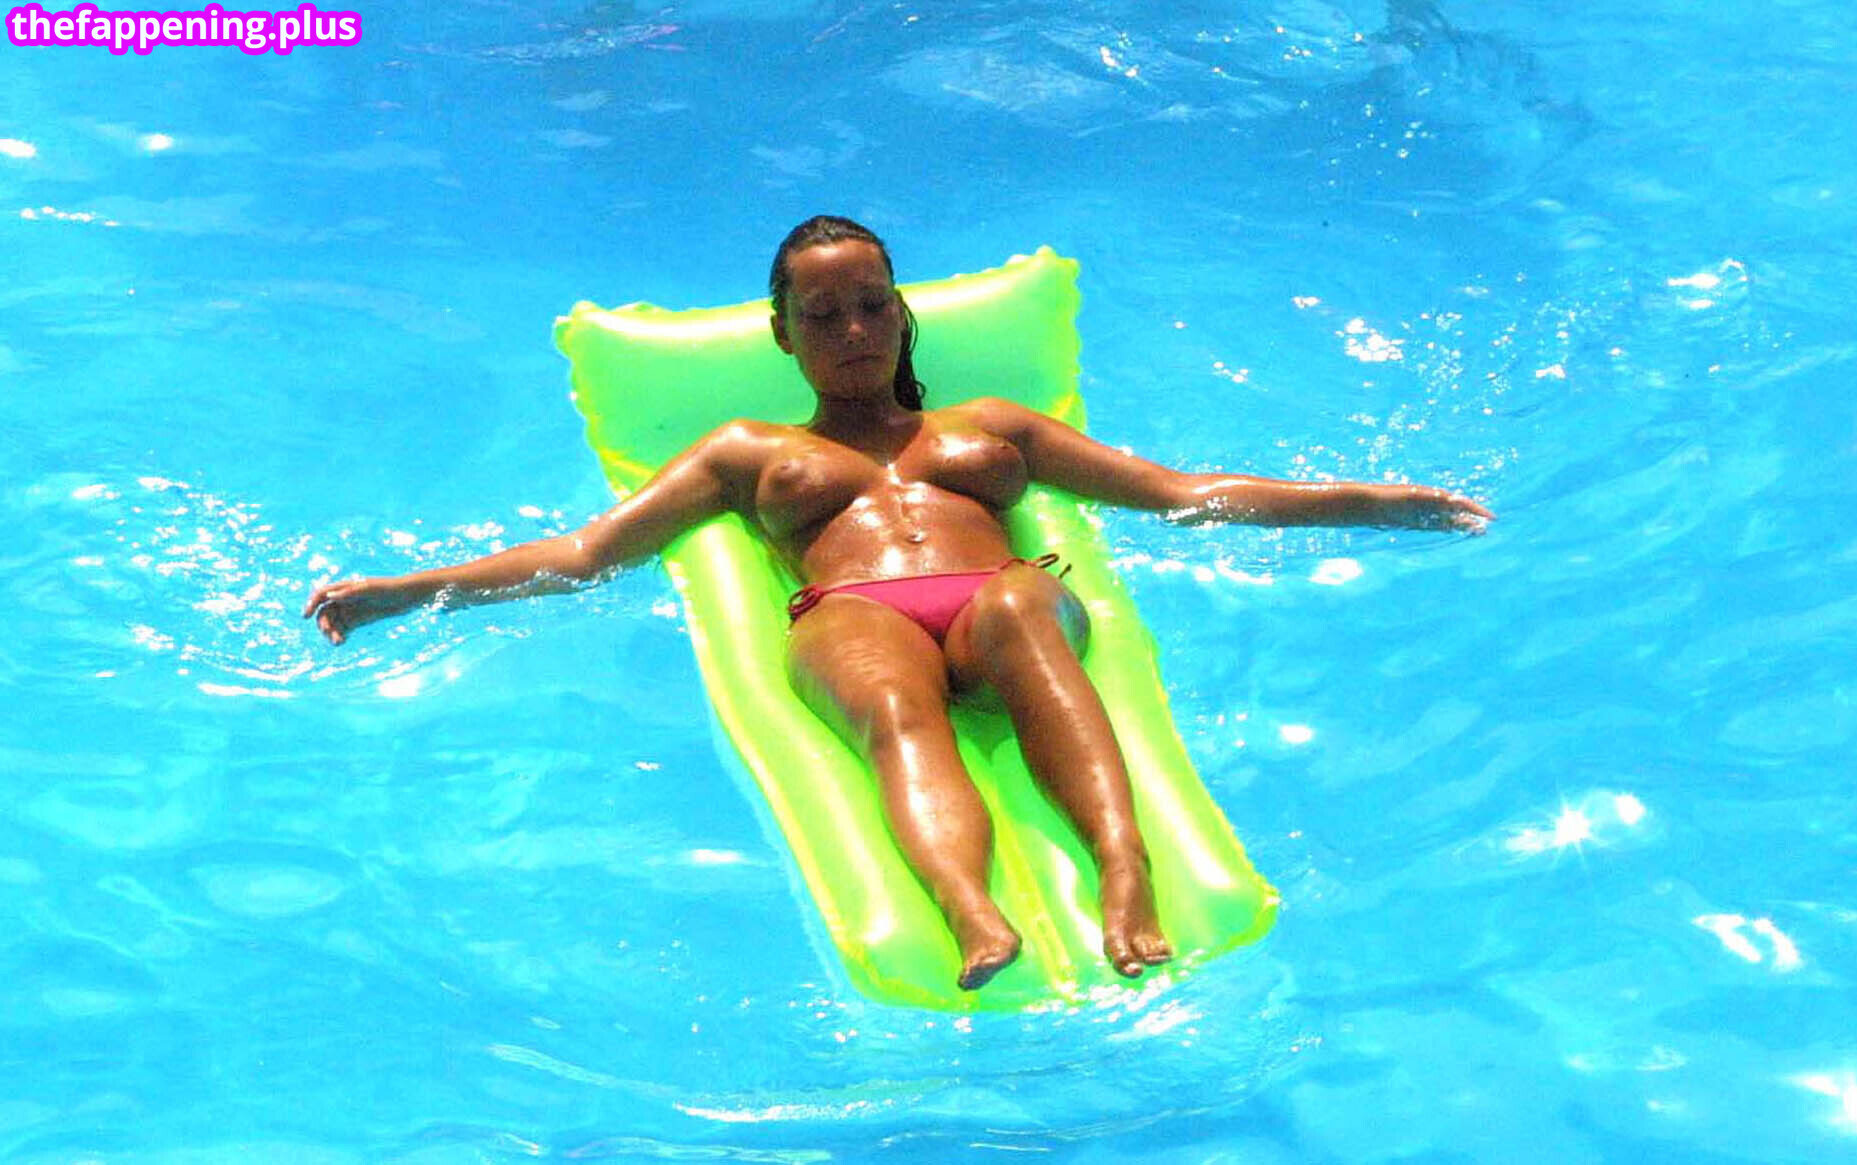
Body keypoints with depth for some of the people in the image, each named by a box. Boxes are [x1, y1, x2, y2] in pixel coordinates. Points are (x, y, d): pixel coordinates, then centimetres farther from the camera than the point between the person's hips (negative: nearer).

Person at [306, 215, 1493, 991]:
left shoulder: (993, 424, 34)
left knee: (1019, 603, -36)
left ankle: (1128, 869, -56)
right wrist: (400, 592, 13)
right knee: (899, 706, -37)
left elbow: (1190, 492, 28)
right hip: (852, 620, -1)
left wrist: (1379, 500, 21)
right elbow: (582, 553, 24)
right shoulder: (749, 450, 32)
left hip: (1000, 607, 1)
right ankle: (976, 920, -65)